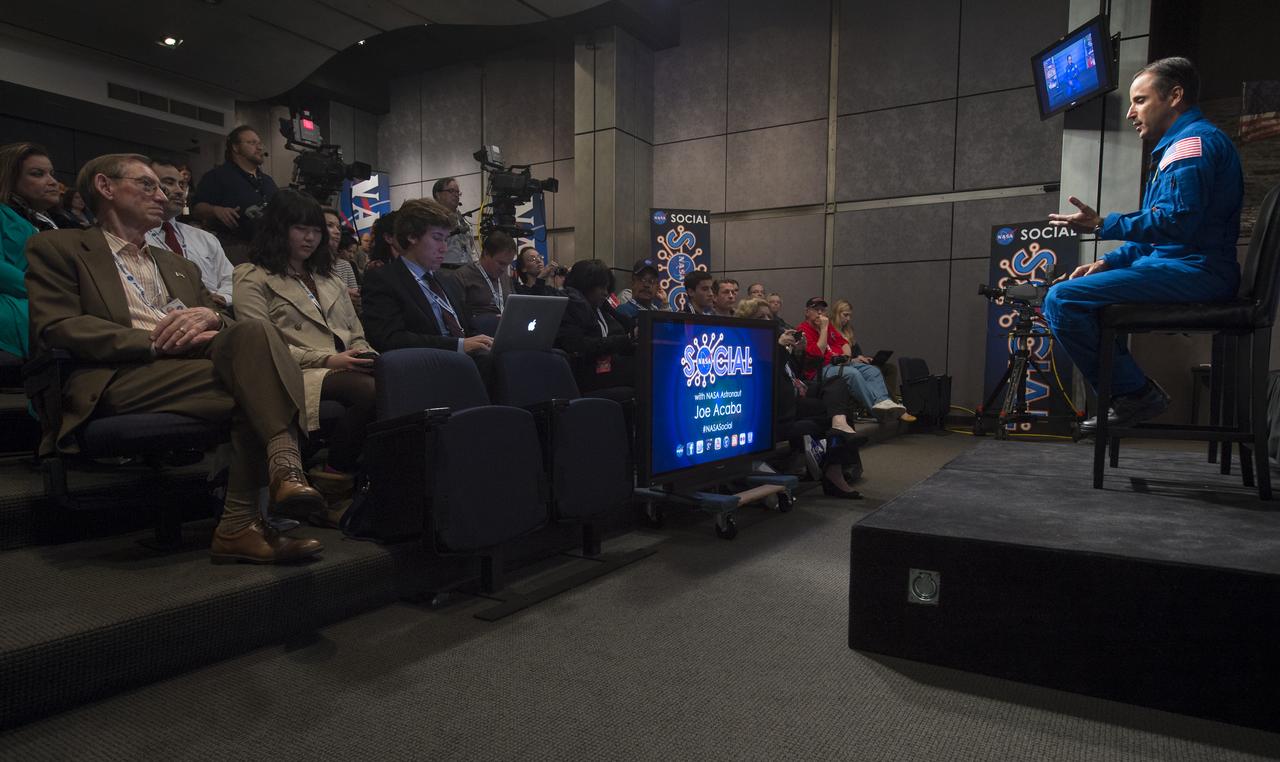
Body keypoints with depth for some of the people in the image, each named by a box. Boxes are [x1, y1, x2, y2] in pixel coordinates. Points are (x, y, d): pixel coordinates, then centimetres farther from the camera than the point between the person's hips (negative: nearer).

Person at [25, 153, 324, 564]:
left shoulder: (180, 266, 32)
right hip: (123, 377, -4)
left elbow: (228, 322, 20)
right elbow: (55, 328, -1)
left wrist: (209, 317, -6)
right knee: (254, 386, -30)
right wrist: (155, 342, -14)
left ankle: (285, 468, -39)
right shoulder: (57, 248, 16)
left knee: (255, 330, -29)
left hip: (198, 361, 5)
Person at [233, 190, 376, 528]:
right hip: (298, 374, -5)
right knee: (371, 391, -37)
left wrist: (366, 357, 2)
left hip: (347, 369, 5)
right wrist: (327, 360, -13)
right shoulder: (253, 277, 11)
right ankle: (332, 495, -22)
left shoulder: (330, 278, 31)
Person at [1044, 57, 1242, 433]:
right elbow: (1157, 232, 25)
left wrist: (1102, 225, -16)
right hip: (1186, 268, 11)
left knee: (1062, 299, -22)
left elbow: (1176, 221, -23)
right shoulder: (1180, 144, 27)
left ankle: (1134, 393, -13)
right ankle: (1129, 392, 8)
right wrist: (1107, 263, 12)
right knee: (1067, 293, 17)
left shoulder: (1194, 141, -8)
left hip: (1195, 270, -11)